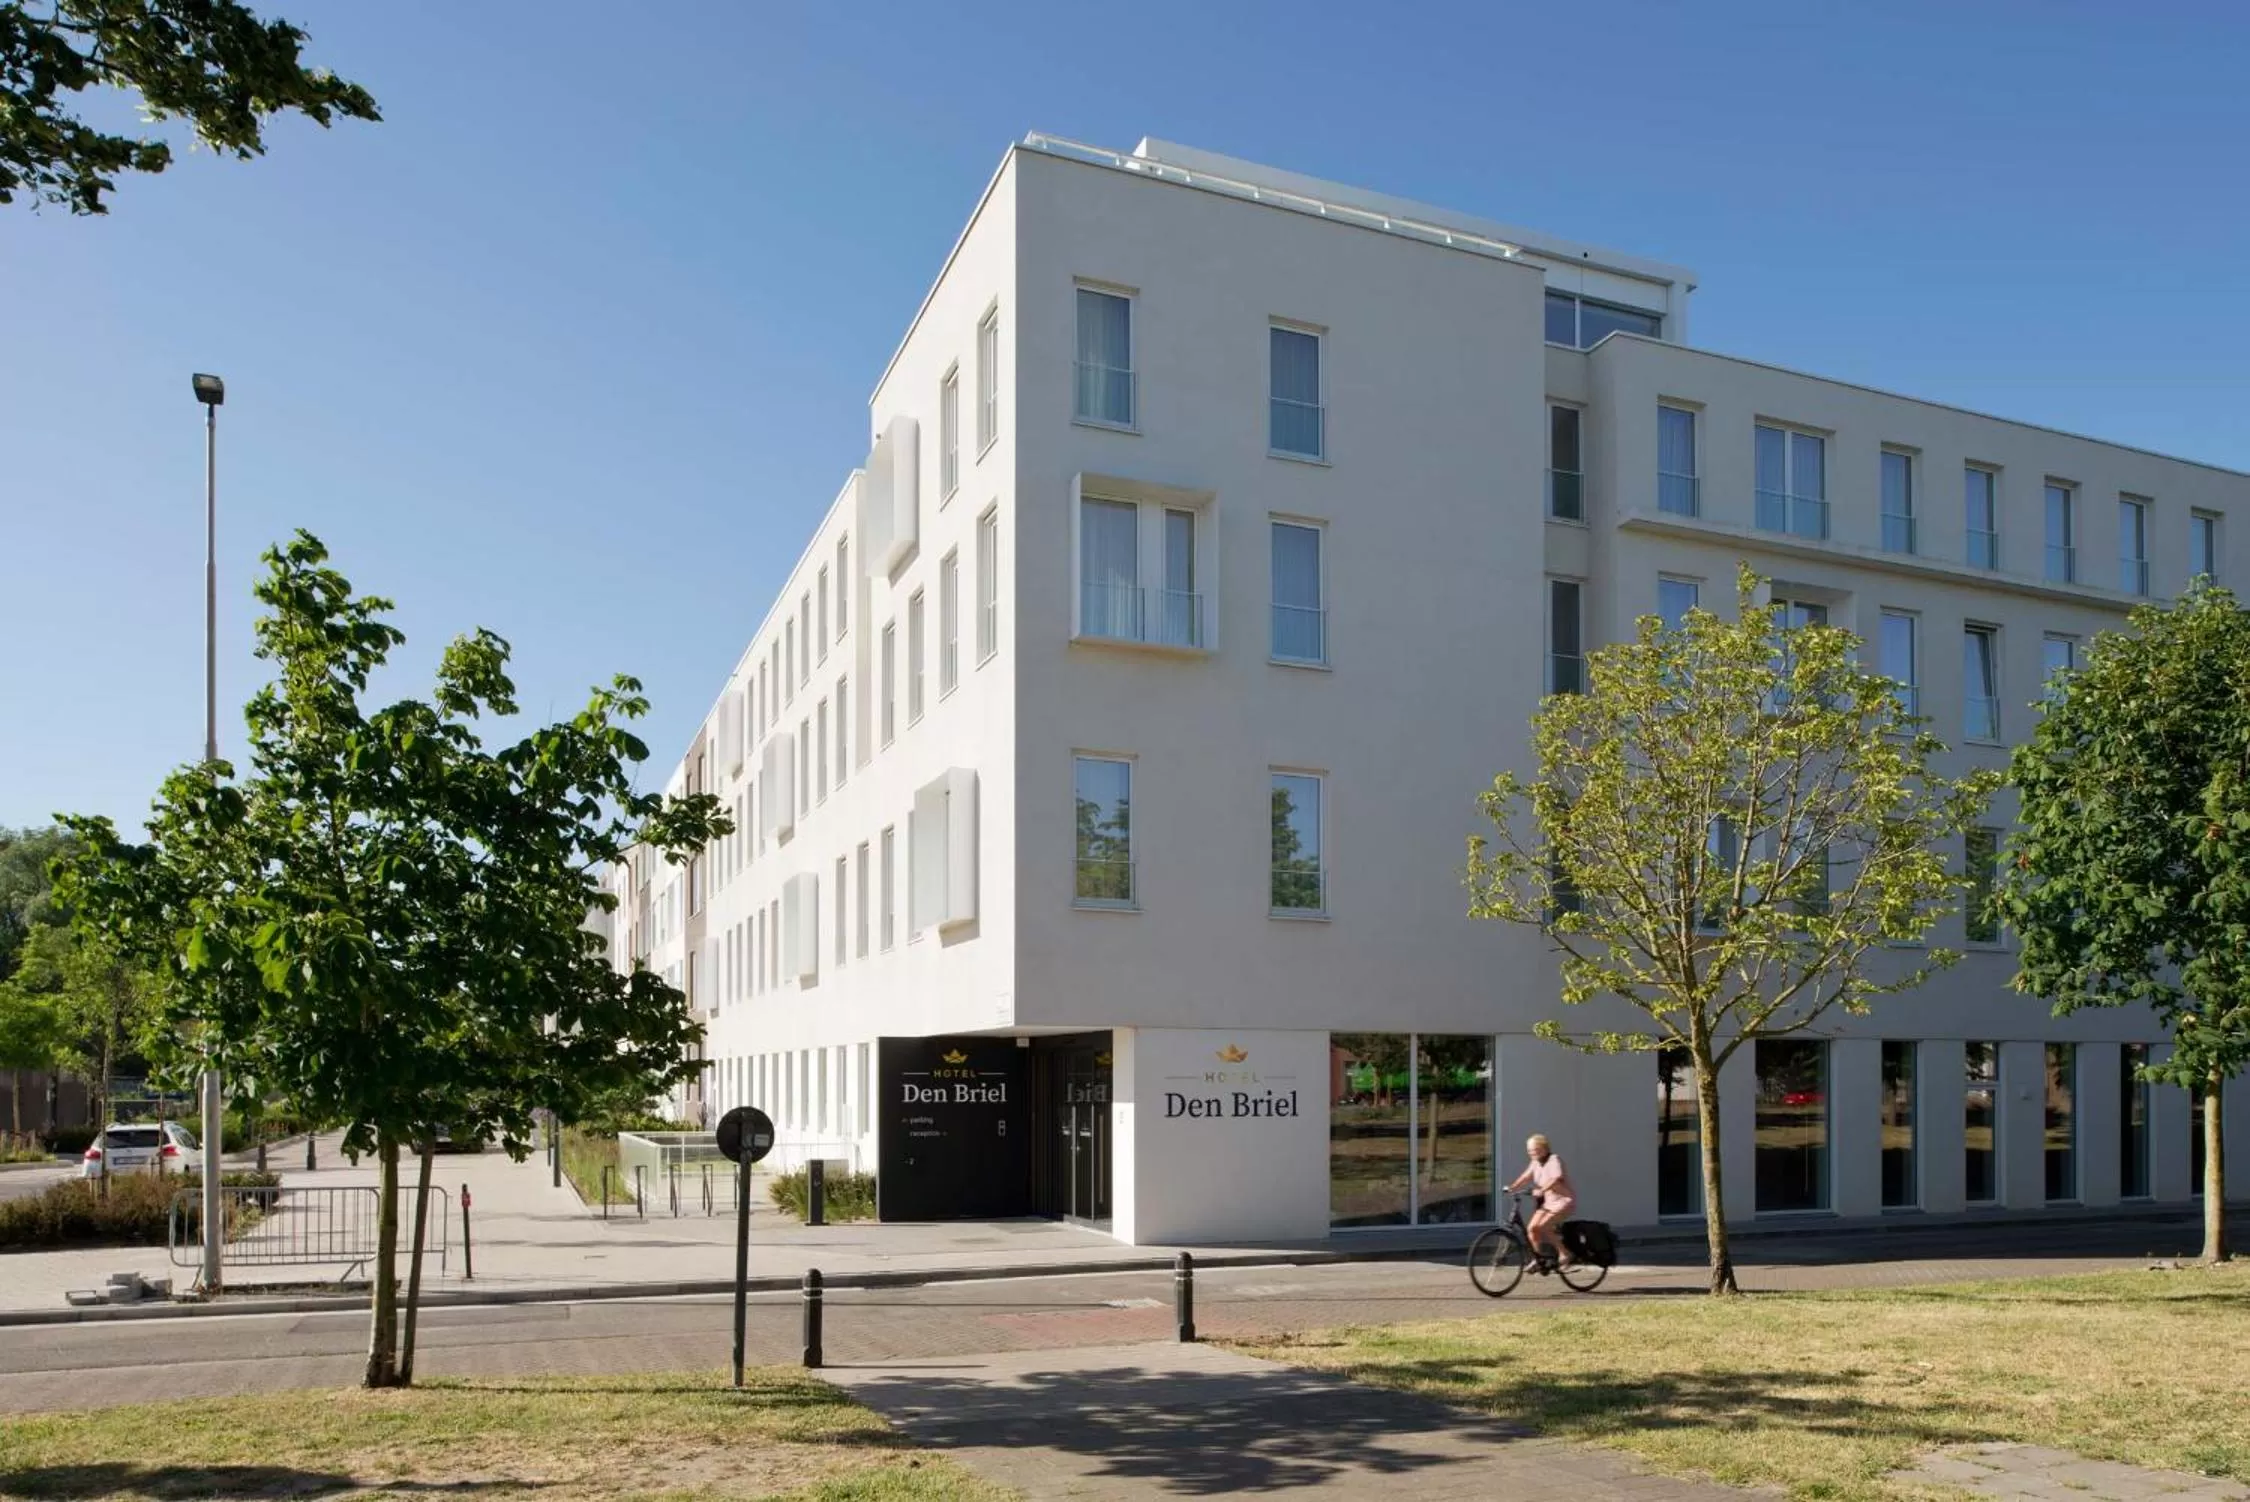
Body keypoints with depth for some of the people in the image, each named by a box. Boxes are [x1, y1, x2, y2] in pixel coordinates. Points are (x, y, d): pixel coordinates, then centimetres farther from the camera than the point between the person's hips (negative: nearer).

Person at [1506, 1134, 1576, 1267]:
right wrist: (1512, 1188, -18)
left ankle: (1564, 1254, -9)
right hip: (1549, 1202, 8)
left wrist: (1541, 1190, -44)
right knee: (1532, 1228, -6)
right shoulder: (1536, 1162, 8)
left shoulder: (1554, 1159, -16)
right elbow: (1526, 1176, -1)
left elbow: (1556, 1178, -32)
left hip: (1564, 1201, -8)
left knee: (1542, 1227, -23)